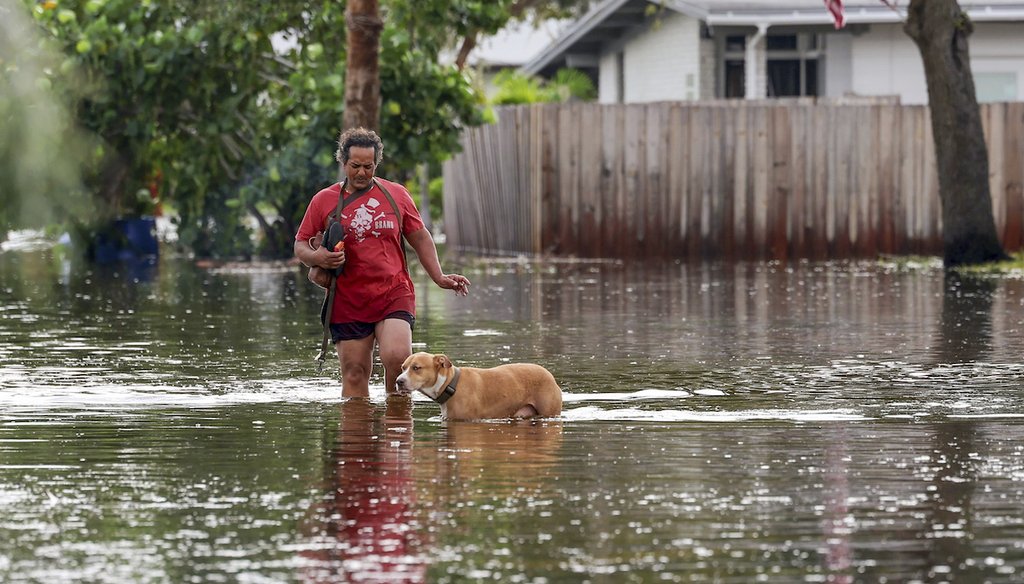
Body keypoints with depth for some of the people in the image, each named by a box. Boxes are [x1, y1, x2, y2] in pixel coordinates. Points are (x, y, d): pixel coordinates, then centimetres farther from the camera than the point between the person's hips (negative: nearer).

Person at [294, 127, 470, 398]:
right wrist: (318, 258, -12)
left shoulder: (396, 195, 9)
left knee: (397, 358, -21)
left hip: (394, 294, 0)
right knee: (354, 375, -1)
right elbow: (300, 246, 10)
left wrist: (439, 277, 12)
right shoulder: (323, 200, 6)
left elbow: (420, 238, 19)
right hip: (348, 302, 1)